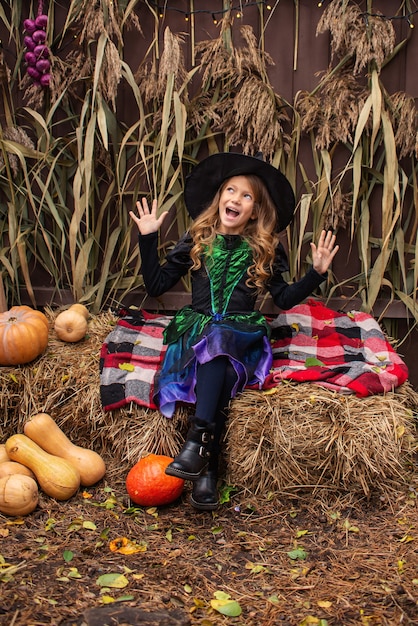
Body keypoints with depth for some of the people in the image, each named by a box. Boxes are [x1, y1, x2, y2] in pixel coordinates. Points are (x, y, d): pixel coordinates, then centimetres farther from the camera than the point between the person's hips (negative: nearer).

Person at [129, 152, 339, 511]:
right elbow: (156, 286, 11)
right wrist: (148, 238, 6)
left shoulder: (265, 250, 11)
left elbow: (285, 299, 11)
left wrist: (317, 273, 0)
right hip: (196, 329, 1)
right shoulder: (196, 240, 11)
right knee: (214, 353, -35)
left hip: (242, 334, 0)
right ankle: (208, 467, -42)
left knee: (217, 339, -36)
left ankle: (199, 440, -45)